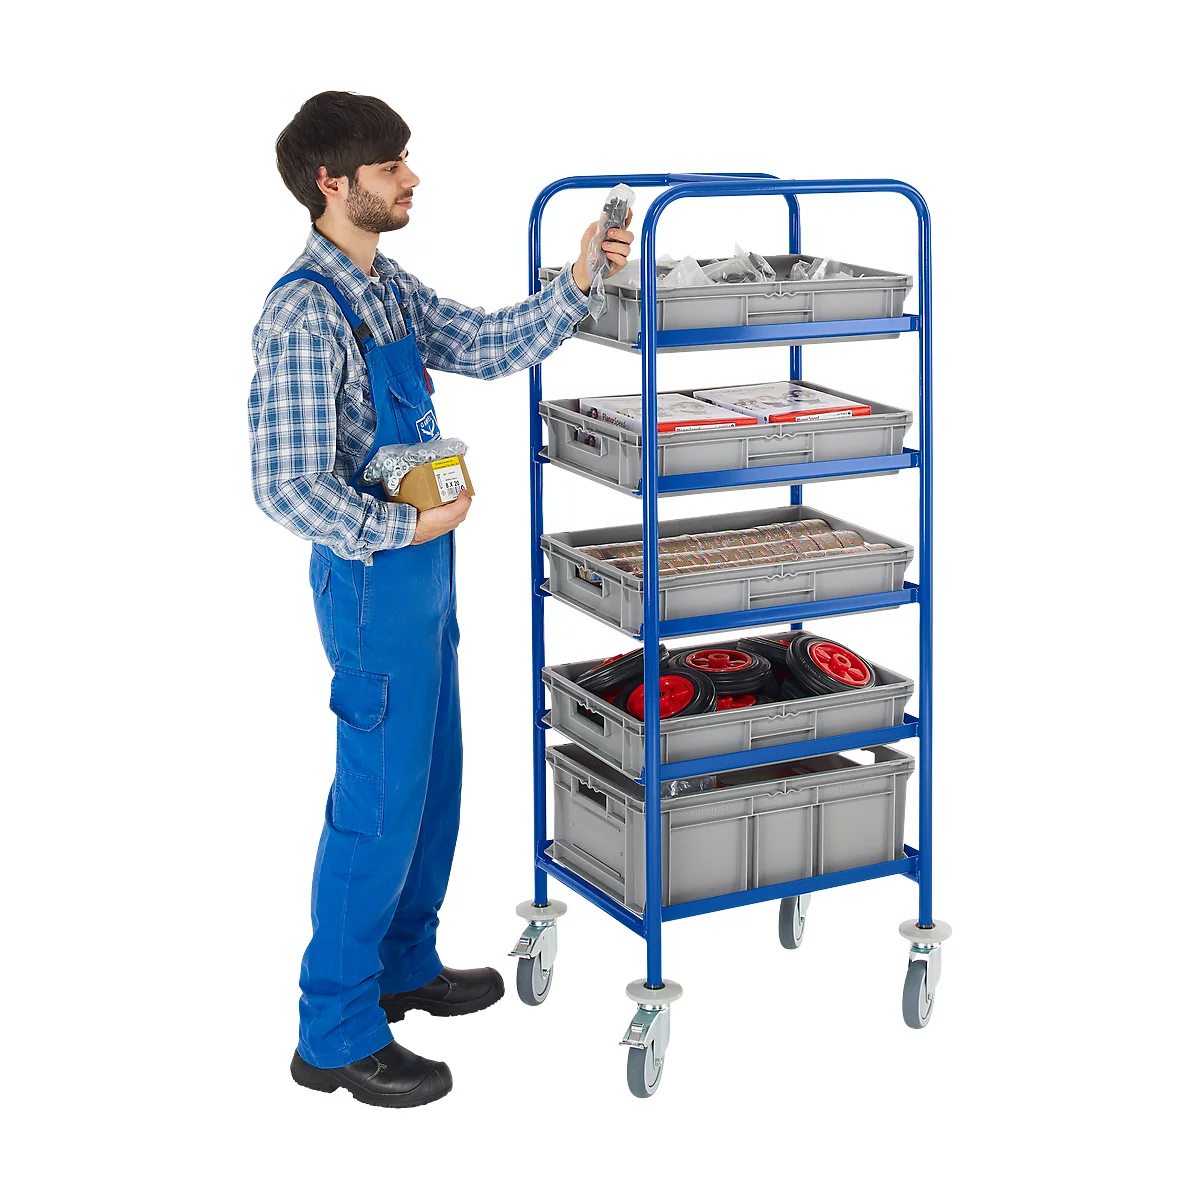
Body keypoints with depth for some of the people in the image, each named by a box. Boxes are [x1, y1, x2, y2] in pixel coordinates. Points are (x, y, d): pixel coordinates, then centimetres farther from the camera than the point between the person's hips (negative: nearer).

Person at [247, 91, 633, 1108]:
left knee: (432, 777, 20)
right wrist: (407, 528, -18)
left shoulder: (390, 289, 9)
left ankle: (405, 965, 36)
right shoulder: (305, 312, -22)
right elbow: (289, 486, -26)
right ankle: (336, 1034, 10)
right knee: (380, 802, -2)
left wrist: (577, 283, -1)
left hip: (423, 569, 10)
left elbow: (489, 348, 12)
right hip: (375, 581, -10)